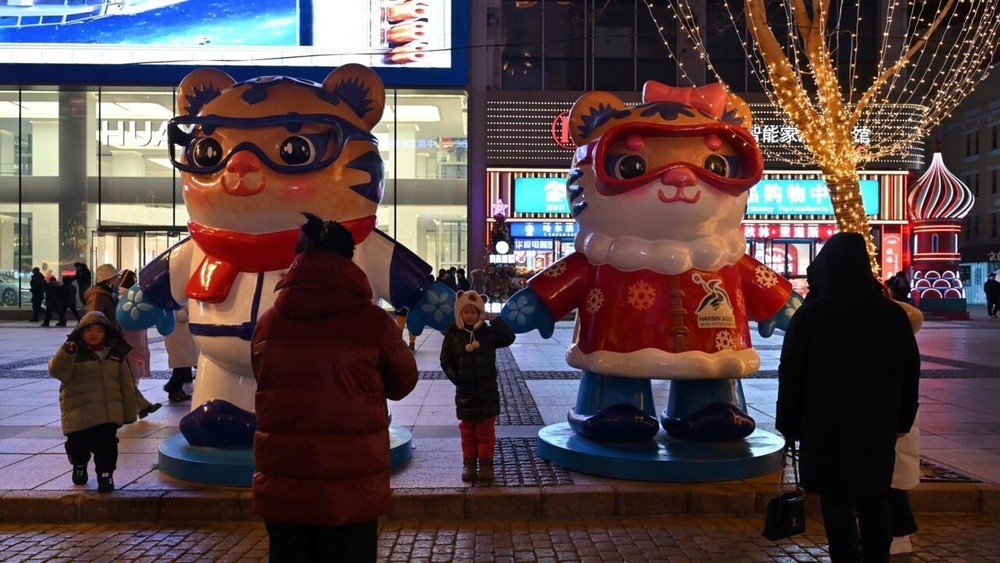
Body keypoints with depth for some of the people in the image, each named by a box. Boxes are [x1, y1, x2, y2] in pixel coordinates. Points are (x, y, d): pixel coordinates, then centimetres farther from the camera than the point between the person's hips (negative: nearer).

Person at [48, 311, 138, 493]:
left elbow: (125, 385, 10)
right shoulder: (73, 352, 0)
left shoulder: (115, 353, 7)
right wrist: (66, 353, -33)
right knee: (78, 444, 8)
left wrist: (129, 412, 10)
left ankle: (105, 474, 14)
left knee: (106, 445, -3)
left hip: (108, 413, 1)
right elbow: (58, 372, -16)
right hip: (79, 412, -1)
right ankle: (79, 466, 38)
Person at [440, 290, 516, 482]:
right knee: (467, 431, 10)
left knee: (486, 430, 7)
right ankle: (469, 464, 19)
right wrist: (455, 377, -9)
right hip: (465, 391, 0)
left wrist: (494, 320, -19)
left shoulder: (488, 332, -2)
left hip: (487, 390, 0)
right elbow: (446, 361, 2)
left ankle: (486, 464, 15)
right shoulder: (452, 335, -3)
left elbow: (509, 338, -13)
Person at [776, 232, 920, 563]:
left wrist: (788, 424, 0)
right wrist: (903, 419, 17)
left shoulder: (810, 314, -9)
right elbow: (910, 372, 9)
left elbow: (792, 374, -8)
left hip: (827, 424, -4)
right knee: (874, 498, 15)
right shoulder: (892, 313, 3)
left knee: (838, 500, 2)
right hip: (877, 424, 4)